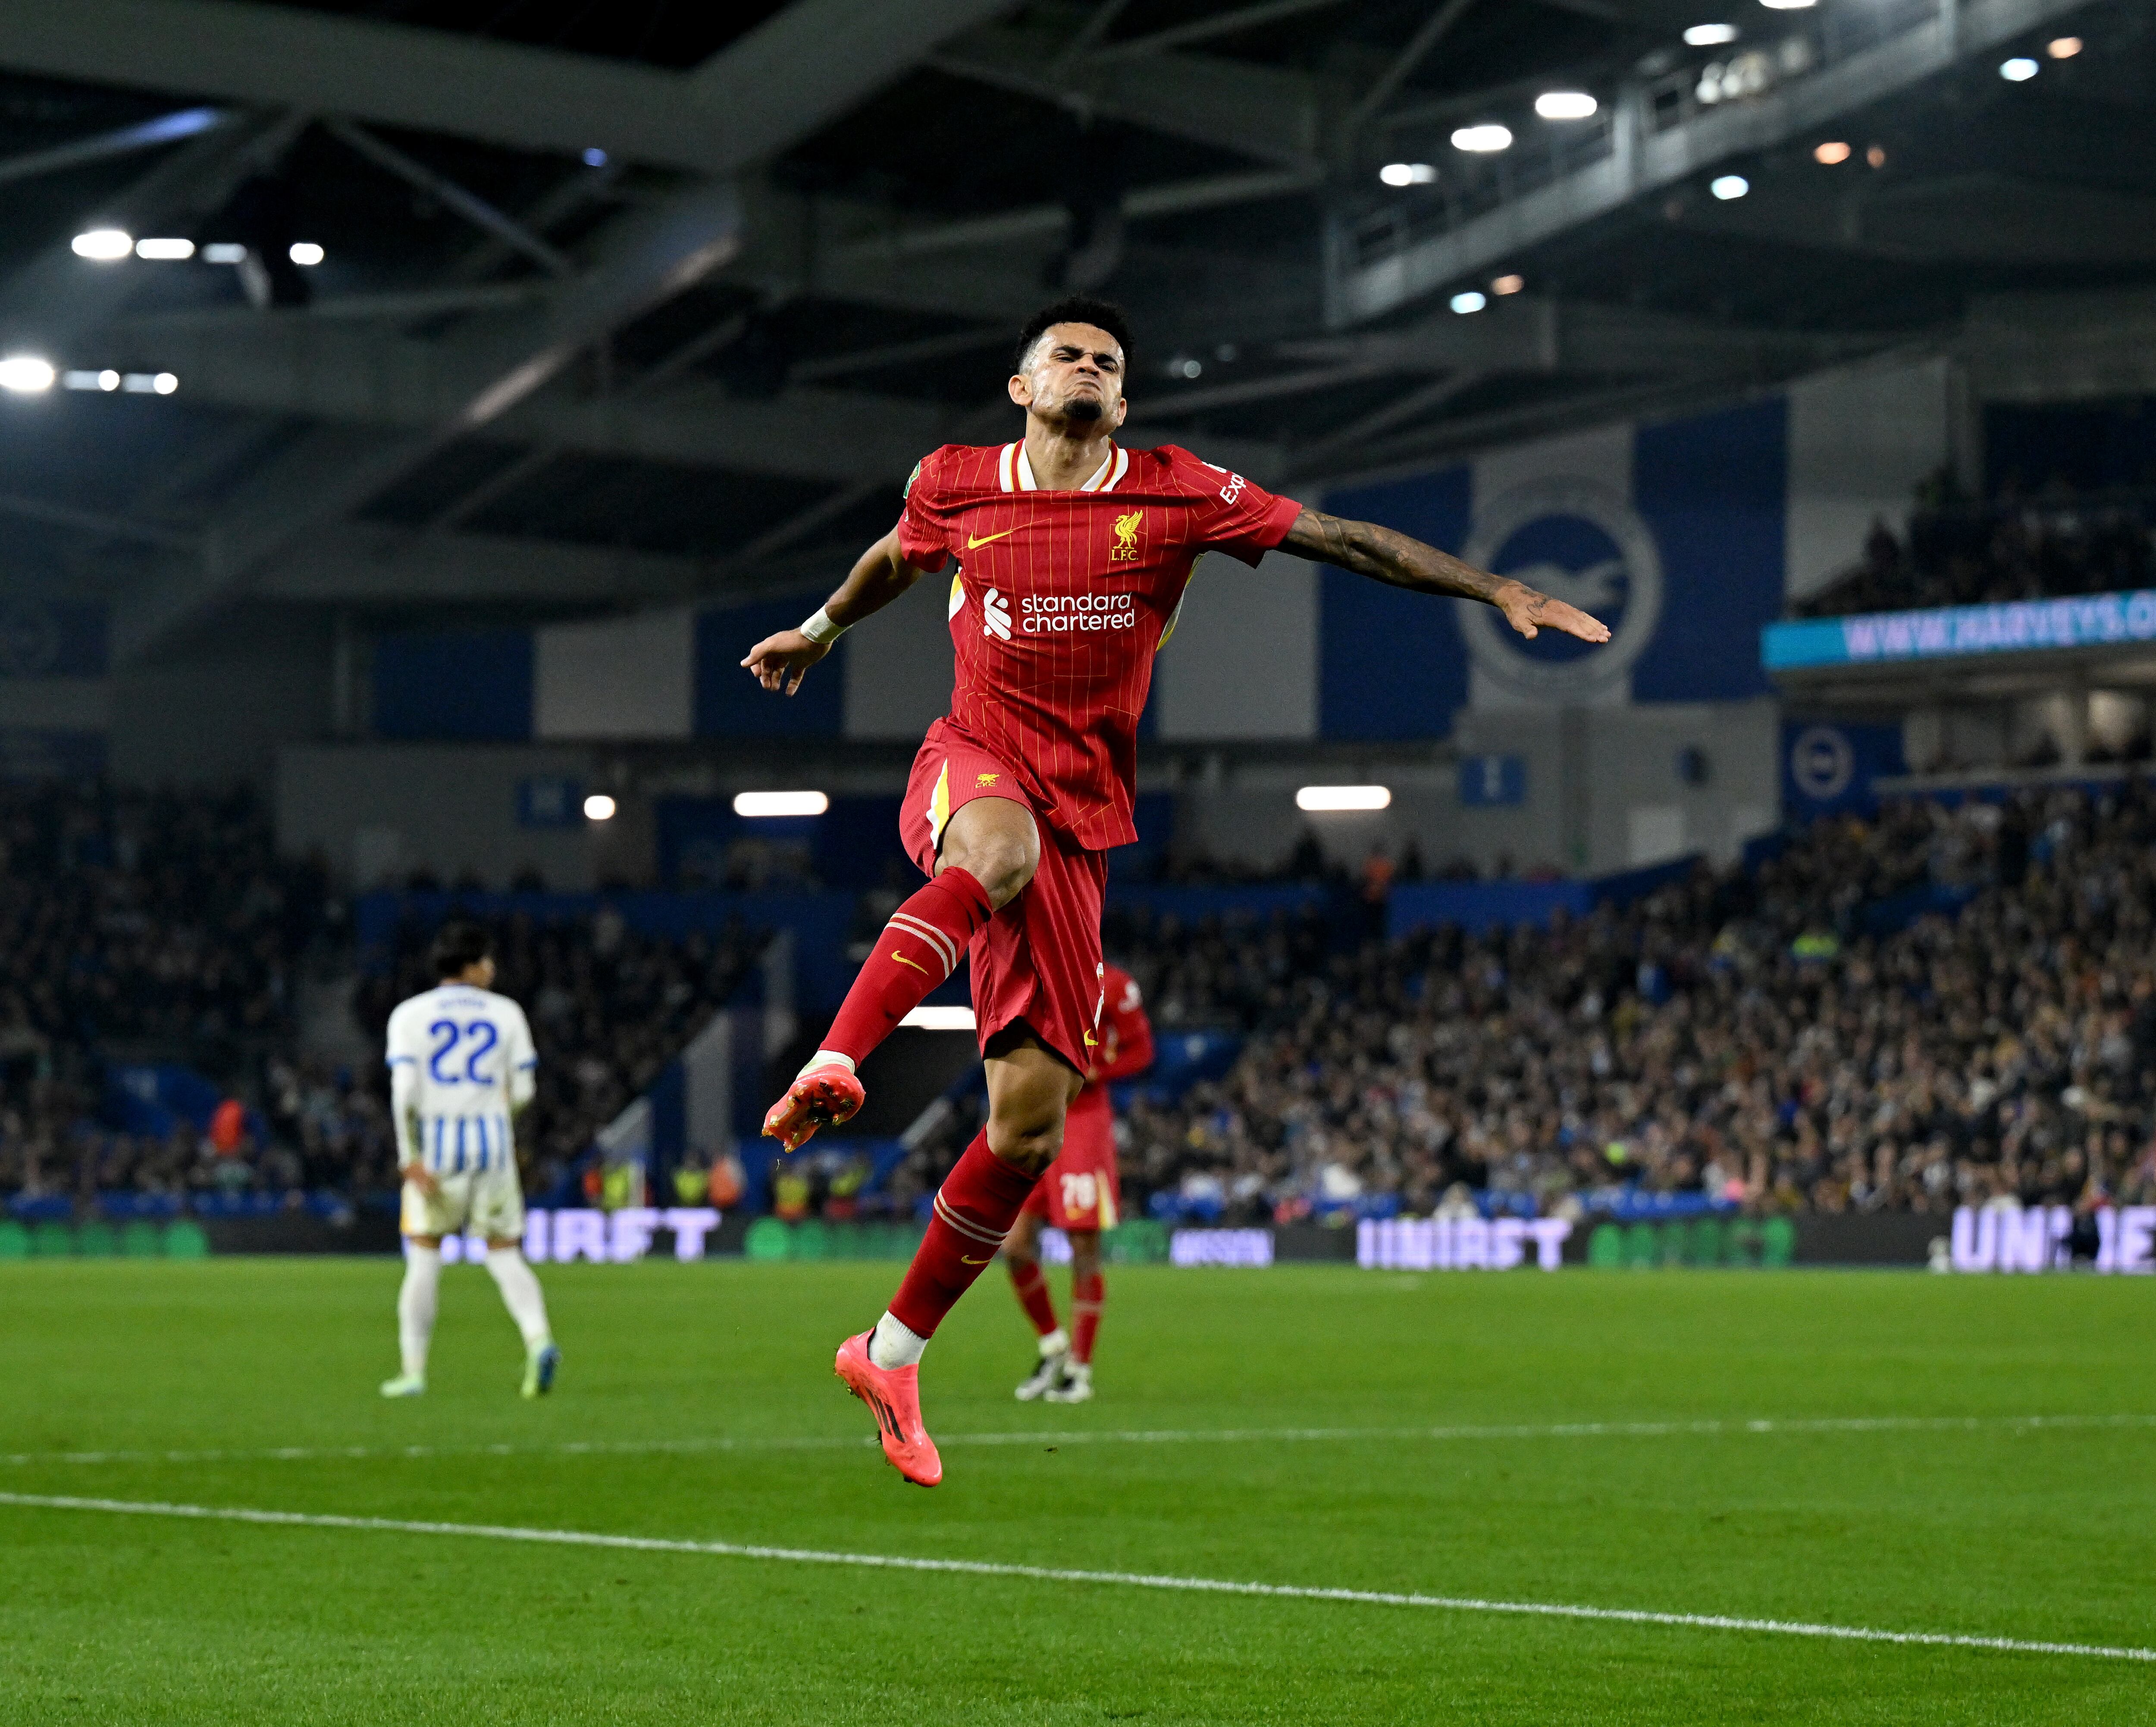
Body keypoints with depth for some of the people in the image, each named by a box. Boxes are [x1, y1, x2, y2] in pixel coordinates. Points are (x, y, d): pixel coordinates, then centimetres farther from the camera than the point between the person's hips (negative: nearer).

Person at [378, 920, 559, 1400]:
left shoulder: (410, 1014, 2)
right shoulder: (506, 1013, 6)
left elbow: (404, 1089, -9)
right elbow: (523, 1091, 2)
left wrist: (410, 1158, -10)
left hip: (435, 1144, -1)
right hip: (493, 1144, 1)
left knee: (424, 1257, 8)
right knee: (506, 1256, 5)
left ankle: (413, 1372, 7)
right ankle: (539, 1340, -19)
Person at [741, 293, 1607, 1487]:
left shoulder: (1175, 495, 4)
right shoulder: (954, 486, 7)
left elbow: (1340, 539, 2)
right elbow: (896, 561, 30)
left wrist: (1498, 592, -4)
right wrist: (819, 631, 46)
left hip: (1078, 820, 2)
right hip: (969, 764, -1)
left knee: (1031, 1121, -4)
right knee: (1004, 847, -43)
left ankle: (893, 1353, 10)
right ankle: (832, 1065, -44)